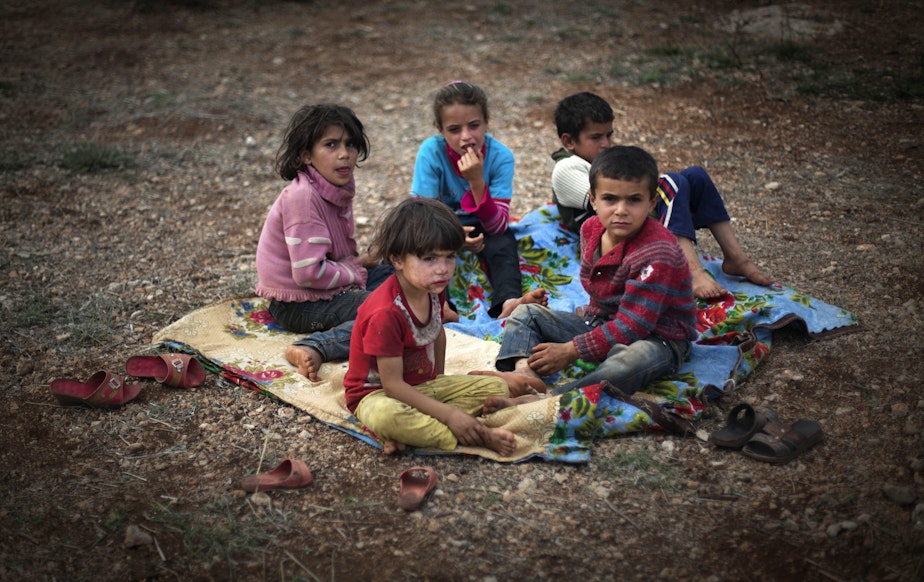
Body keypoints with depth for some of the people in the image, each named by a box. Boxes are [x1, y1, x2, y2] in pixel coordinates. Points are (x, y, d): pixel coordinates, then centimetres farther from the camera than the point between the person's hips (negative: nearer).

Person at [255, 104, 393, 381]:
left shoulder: (339, 187, 2)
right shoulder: (302, 197, -24)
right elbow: (309, 272, -27)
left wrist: (358, 260, -2)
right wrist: (356, 270, -13)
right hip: (299, 304, -9)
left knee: (392, 274, 16)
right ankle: (314, 348, -34)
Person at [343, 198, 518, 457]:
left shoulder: (434, 289, -5)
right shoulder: (386, 313, -30)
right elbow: (392, 384, -28)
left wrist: (439, 380, 10)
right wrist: (448, 413, -29)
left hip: (424, 385, 9)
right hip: (377, 393, -8)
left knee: (497, 388, 0)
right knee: (385, 416, -42)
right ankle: (481, 438, -30)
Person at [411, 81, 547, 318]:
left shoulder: (501, 156, -19)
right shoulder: (431, 152, -21)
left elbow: (498, 226, -24)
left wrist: (477, 182, -38)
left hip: (483, 227, 1)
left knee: (503, 241, -31)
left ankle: (509, 301, -51)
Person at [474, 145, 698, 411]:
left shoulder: (657, 255, -27)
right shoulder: (591, 229, -3)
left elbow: (631, 326, -28)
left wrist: (569, 351, -26)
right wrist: (594, 312, 0)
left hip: (655, 337, -8)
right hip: (602, 322, 8)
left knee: (634, 359, -43)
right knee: (525, 313, 4)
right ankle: (525, 372, -26)